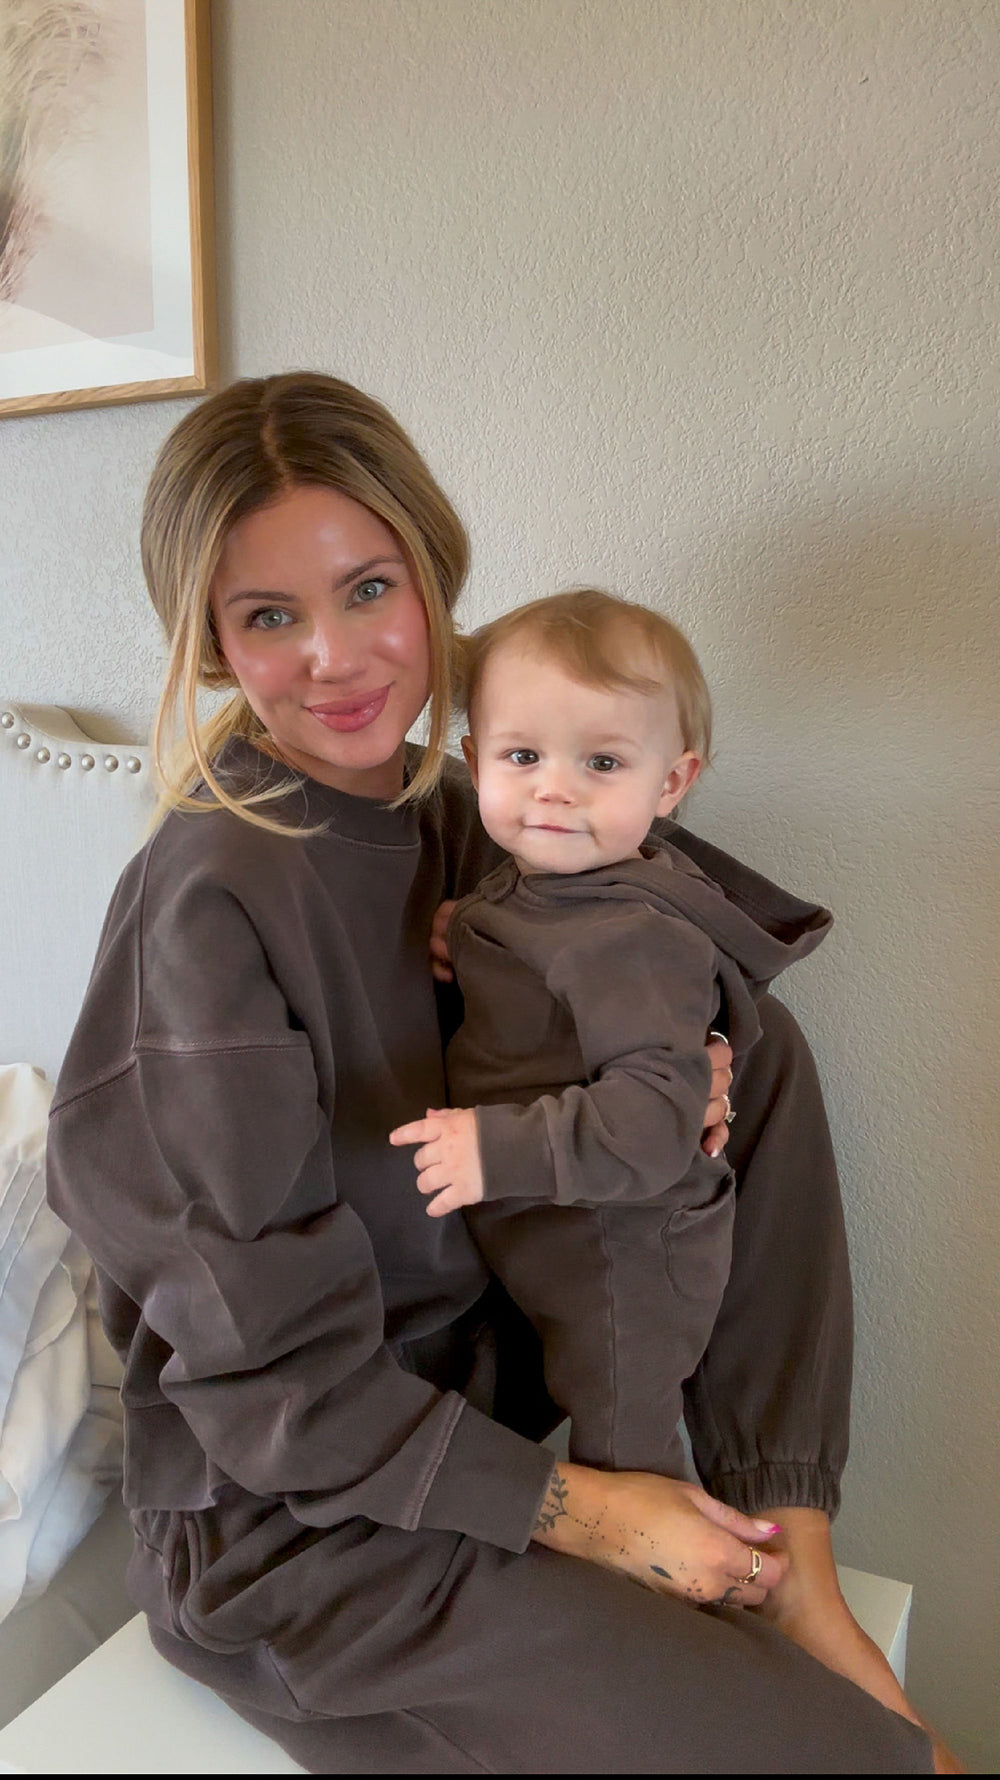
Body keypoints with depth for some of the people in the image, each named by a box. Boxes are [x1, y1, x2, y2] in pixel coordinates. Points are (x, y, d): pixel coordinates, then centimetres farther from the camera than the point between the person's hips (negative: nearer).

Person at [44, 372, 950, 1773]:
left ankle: (790, 1555, -5)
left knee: (761, 1044, -2)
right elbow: (262, 1368, -21)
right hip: (286, 1524, -8)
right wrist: (576, 1508, -17)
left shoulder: (443, 810, -2)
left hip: (478, 1366, 8)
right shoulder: (207, 903, -25)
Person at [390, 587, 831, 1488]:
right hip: (552, 1242, 9)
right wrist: (462, 941, -2)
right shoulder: (534, 883, -3)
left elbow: (654, 1119, -37)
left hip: (621, 1262, -9)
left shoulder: (634, 940, -32)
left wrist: (501, 1148, -37)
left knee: (620, 1454, 15)